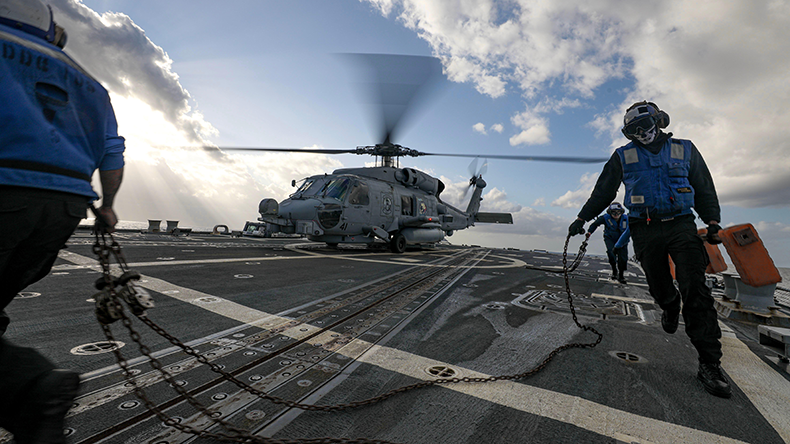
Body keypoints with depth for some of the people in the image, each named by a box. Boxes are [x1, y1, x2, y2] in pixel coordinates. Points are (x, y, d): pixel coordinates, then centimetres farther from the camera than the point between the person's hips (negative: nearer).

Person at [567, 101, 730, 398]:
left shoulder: (685, 150, 13)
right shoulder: (623, 156, 10)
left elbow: (705, 190, 17)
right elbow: (603, 192, 12)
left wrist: (713, 223, 6)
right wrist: (582, 218, 9)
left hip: (681, 225, 0)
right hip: (645, 230, 0)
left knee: (695, 290, -9)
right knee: (659, 288, 2)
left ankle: (709, 364, -2)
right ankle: (670, 307, 39)